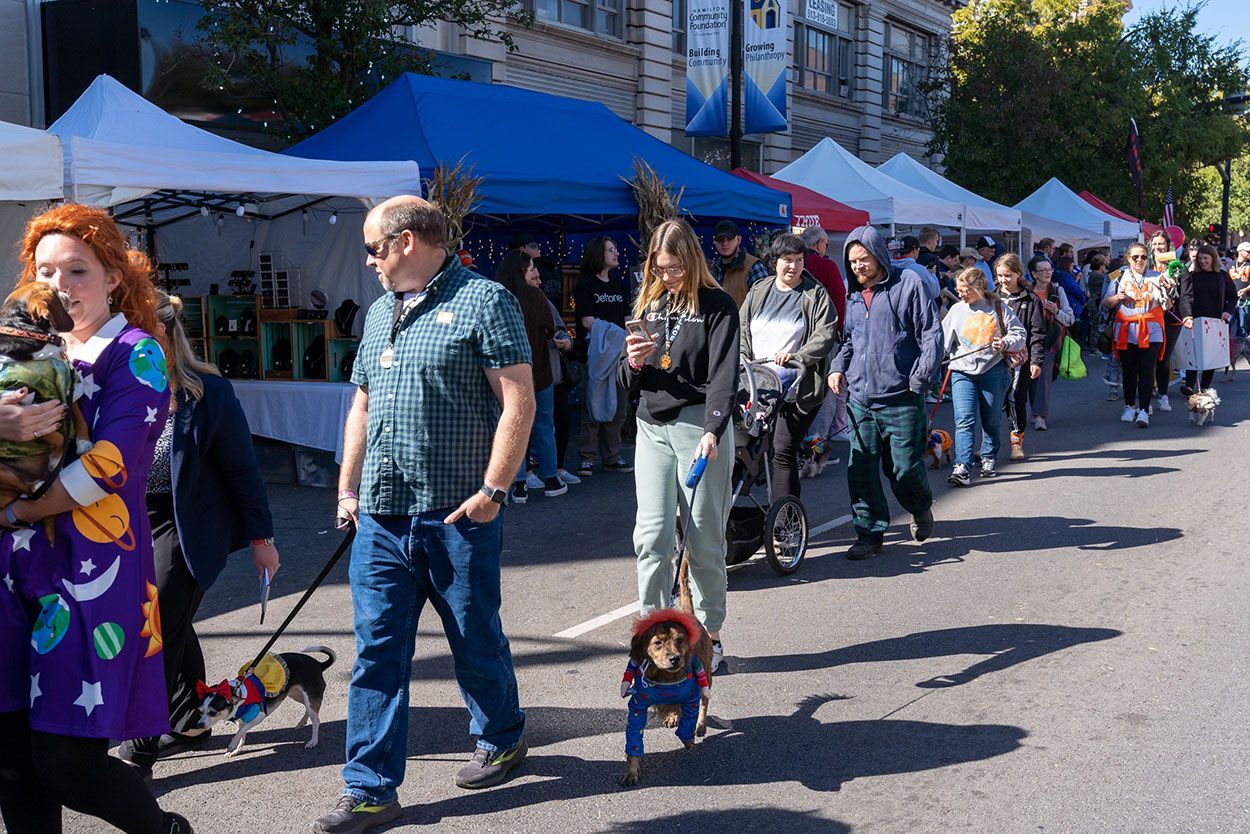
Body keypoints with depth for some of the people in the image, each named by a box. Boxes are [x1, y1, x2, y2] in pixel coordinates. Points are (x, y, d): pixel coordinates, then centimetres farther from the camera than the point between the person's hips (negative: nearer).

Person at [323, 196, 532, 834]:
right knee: (377, 651, 4)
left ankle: (502, 739, 33)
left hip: (458, 515, -6)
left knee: (476, 641, 9)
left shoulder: (483, 301, -6)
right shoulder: (380, 313, 17)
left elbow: (518, 401, -11)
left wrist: (493, 489, -16)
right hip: (380, 517, 6)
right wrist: (348, 489, 16)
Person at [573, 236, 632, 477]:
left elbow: (626, 321, 16)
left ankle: (612, 457, 17)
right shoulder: (585, 286, -3)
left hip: (618, 354, 6)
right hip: (593, 355, -6)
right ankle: (588, 457, 6)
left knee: (619, 408, 8)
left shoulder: (619, 285, 16)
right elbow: (588, 322, -11)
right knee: (592, 408, -2)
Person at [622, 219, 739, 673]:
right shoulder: (648, 304, 13)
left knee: (704, 539, 1)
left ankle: (709, 636, 13)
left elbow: (724, 375, -12)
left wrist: (713, 431, -26)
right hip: (653, 427, 5)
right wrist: (634, 362, -7)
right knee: (651, 536, -1)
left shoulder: (716, 306, -3)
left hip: (700, 426, -4)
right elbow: (631, 381, 17)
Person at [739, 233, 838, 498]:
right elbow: (742, 328, 18)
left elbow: (826, 335, -5)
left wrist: (797, 356, -18)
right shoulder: (758, 292, 16)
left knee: (783, 451, -11)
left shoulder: (816, 295, 3)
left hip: (796, 387, -5)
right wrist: (743, 358, 1)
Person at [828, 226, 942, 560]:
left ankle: (921, 509, 31)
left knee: (904, 467, 0)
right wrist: (837, 367, 9)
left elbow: (931, 333, -4)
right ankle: (869, 533, 12)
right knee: (860, 470, 1)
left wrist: (920, 379, -12)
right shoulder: (853, 296, 15)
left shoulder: (908, 283, -2)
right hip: (859, 399, 5)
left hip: (900, 399, -5)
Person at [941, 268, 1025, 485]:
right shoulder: (956, 310, 9)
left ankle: (989, 460, 28)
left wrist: (1005, 343, -15)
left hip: (993, 370, 0)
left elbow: (1019, 334, 3)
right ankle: (962, 468, -19)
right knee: (964, 420, -12)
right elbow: (943, 341, 14)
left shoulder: (998, 308, 3)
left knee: (992, 420, 10)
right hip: (962, 372, 1)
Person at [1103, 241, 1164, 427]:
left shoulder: (1157, 277, 7)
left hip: (1151, 331, -1)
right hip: (1126, 331, 1)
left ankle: (1143, 410, -10)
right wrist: (1117, 298, -8)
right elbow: (1105, 303, 12)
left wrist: (1167, 292, -16)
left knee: (1147, 371, -8)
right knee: (1129, 371, 6)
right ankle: (1129, 407, 20)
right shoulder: (1119, 277, 9)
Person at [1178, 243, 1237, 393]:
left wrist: (1228, 311, -5)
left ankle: (1204, 387, 9)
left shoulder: (1222, 276, 9)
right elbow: (1185, 297, -11)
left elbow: (1233, 296, 14)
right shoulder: (1191, 276, 2)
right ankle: (1189, 386, -14)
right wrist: (1187, 316, -28)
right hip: (1196, 322, -2)